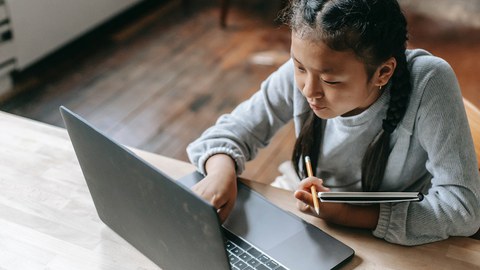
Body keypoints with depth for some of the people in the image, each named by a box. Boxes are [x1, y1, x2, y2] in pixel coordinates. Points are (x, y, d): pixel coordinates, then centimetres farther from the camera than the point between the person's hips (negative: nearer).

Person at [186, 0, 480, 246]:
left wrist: (348, 214, -27)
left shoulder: (429, 82, -24)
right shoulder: (300, 73, -16)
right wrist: (221, 170, -26)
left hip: (403, 250, -1)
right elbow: (232, 130, -4)